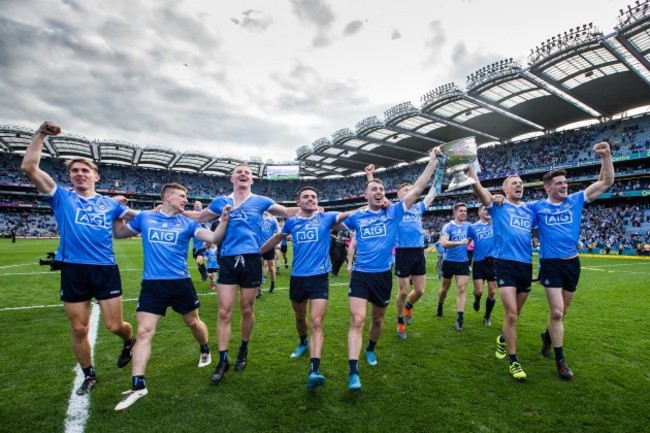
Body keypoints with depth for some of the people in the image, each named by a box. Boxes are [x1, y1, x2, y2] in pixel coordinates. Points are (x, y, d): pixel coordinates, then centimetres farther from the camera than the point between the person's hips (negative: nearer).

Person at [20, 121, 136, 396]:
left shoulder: (109, 203, 10)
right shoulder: (61, 197, 5)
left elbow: (138, 217, 20)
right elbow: (29, 167, -4)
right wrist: (40, 134, -7)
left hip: (106, 270, 0)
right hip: (73, 271, 0)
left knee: (115, 325, 2)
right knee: (79, 329, 11)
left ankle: (129, 342, 37)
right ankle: (89, 376, 32)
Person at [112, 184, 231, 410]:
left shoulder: (187, 223, 1)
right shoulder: (144, 217, 4)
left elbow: (214, 238, -9)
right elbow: (118, 234, 18)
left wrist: (224, 220, -25)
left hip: (180, 282, 1)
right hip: (152, 284, 0)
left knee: (193, 322, 16)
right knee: (144, 332, -6)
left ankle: (205, 351, 45)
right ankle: (138, 385, 6)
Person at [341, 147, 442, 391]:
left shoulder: (393, 212, -1)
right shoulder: (356, 216, 2)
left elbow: (416, 190, -6)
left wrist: (433, 161, -8)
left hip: (383, 275, 1)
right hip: (360, 275, -1)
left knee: (378, 319, 19)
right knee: (357, 320, -12)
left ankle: (371, 349, 48)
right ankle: (353, 372, -8)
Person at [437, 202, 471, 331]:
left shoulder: (468, 226, 2)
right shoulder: (448, 226, -10)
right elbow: (444, 243, -24)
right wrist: (459, 242, -36)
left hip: (463, 262, 2)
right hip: (449, 261, -2)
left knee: (462, 289, -7)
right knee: (445, 287, 15)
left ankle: (459, 318, -5)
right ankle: (440, 306, 41)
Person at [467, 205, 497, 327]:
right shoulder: (473, 227, 3)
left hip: (493, 261, 1)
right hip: (478, 262, -1)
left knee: (492, 292, 5)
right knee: (478, 291, -6)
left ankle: (487, 317, 25)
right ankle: (477, 300, 32)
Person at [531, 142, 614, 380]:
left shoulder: (576, 200, 3)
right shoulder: (537, 206, -3)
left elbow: (606, 182, 3)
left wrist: (606, 156, -7)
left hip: (572, 262, 4)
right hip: (551, 264, -3)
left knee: (561, 311, 15)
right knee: (556, 312, -6)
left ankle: (548, 335, 43)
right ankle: (560, 360, 8)